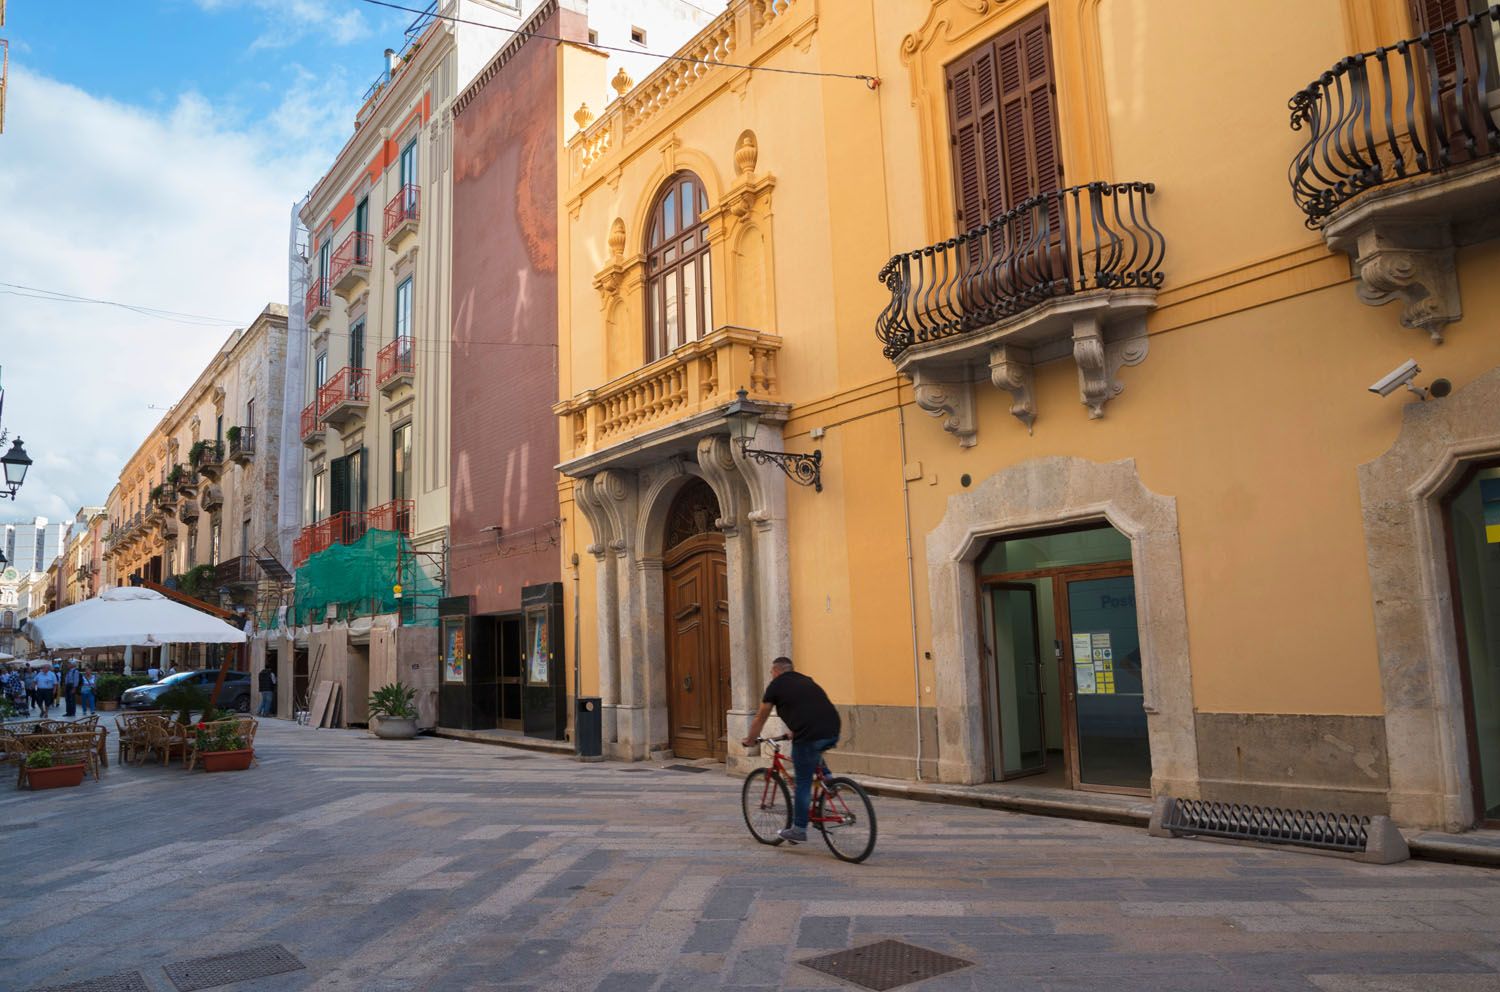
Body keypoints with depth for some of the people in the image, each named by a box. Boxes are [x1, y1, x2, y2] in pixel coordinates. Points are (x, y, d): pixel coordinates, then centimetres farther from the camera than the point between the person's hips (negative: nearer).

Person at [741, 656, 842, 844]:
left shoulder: (776, 685, 10)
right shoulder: (806, 681, 27)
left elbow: (760, 718, 19)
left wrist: (750, 739, 34)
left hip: (810, 735, -6)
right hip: (833, 732, 6)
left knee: (803, 784, 5)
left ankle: (799, 830, 12)